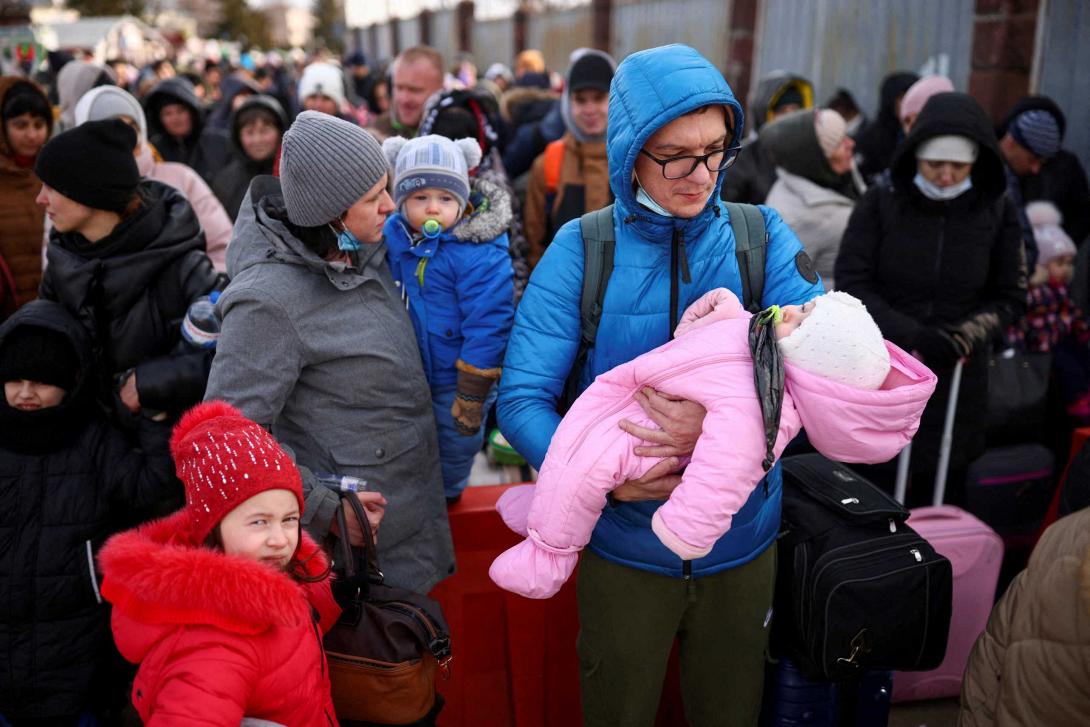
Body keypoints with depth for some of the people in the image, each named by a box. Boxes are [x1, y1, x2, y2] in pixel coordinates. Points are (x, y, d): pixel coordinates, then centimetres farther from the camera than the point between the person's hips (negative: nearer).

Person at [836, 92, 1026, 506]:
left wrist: (962, 338, -12)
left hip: (957, 382, 2)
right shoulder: (880, 203, -3)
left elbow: (1010, 298, 7)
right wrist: (912, 335, -17)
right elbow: (851, 283, -5)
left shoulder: (996, 212, 2)